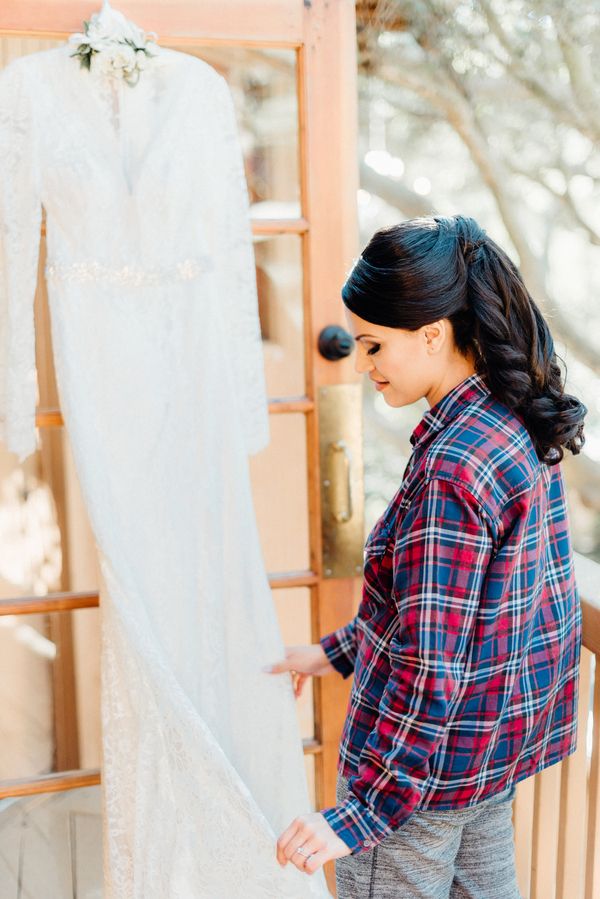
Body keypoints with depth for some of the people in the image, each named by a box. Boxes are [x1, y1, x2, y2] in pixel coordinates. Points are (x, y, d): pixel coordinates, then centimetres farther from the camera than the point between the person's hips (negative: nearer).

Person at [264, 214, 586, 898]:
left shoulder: (451, 469, -29)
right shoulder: (520, 425, 0)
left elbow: (431, 669, -29)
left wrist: (359, 815, -24)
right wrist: (336, 652, 17)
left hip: (429, 760, -9)